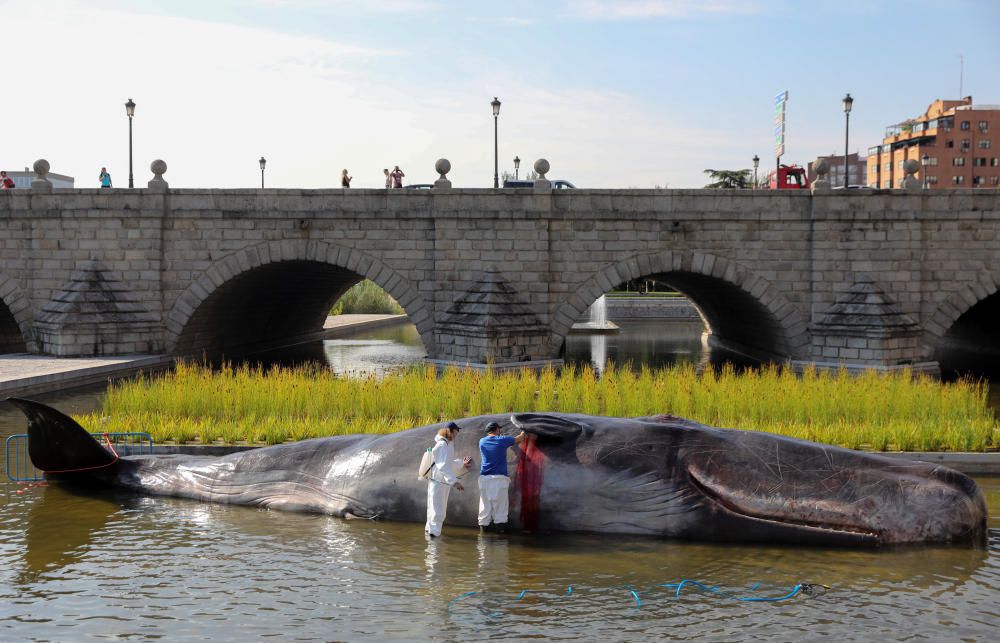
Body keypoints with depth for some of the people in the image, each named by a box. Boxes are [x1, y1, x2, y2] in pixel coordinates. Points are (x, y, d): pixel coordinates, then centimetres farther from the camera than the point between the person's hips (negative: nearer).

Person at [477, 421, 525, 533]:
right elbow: (518, 439, 14)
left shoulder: (482, 442, 11)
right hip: (499, 477, -3)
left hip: (485, 477, 3)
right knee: (500, 504, 0)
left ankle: (483, 526, 3)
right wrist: (522, 434, 37)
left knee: (485, 504, 4)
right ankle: (499, 524, -4)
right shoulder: (502, 440, 0)